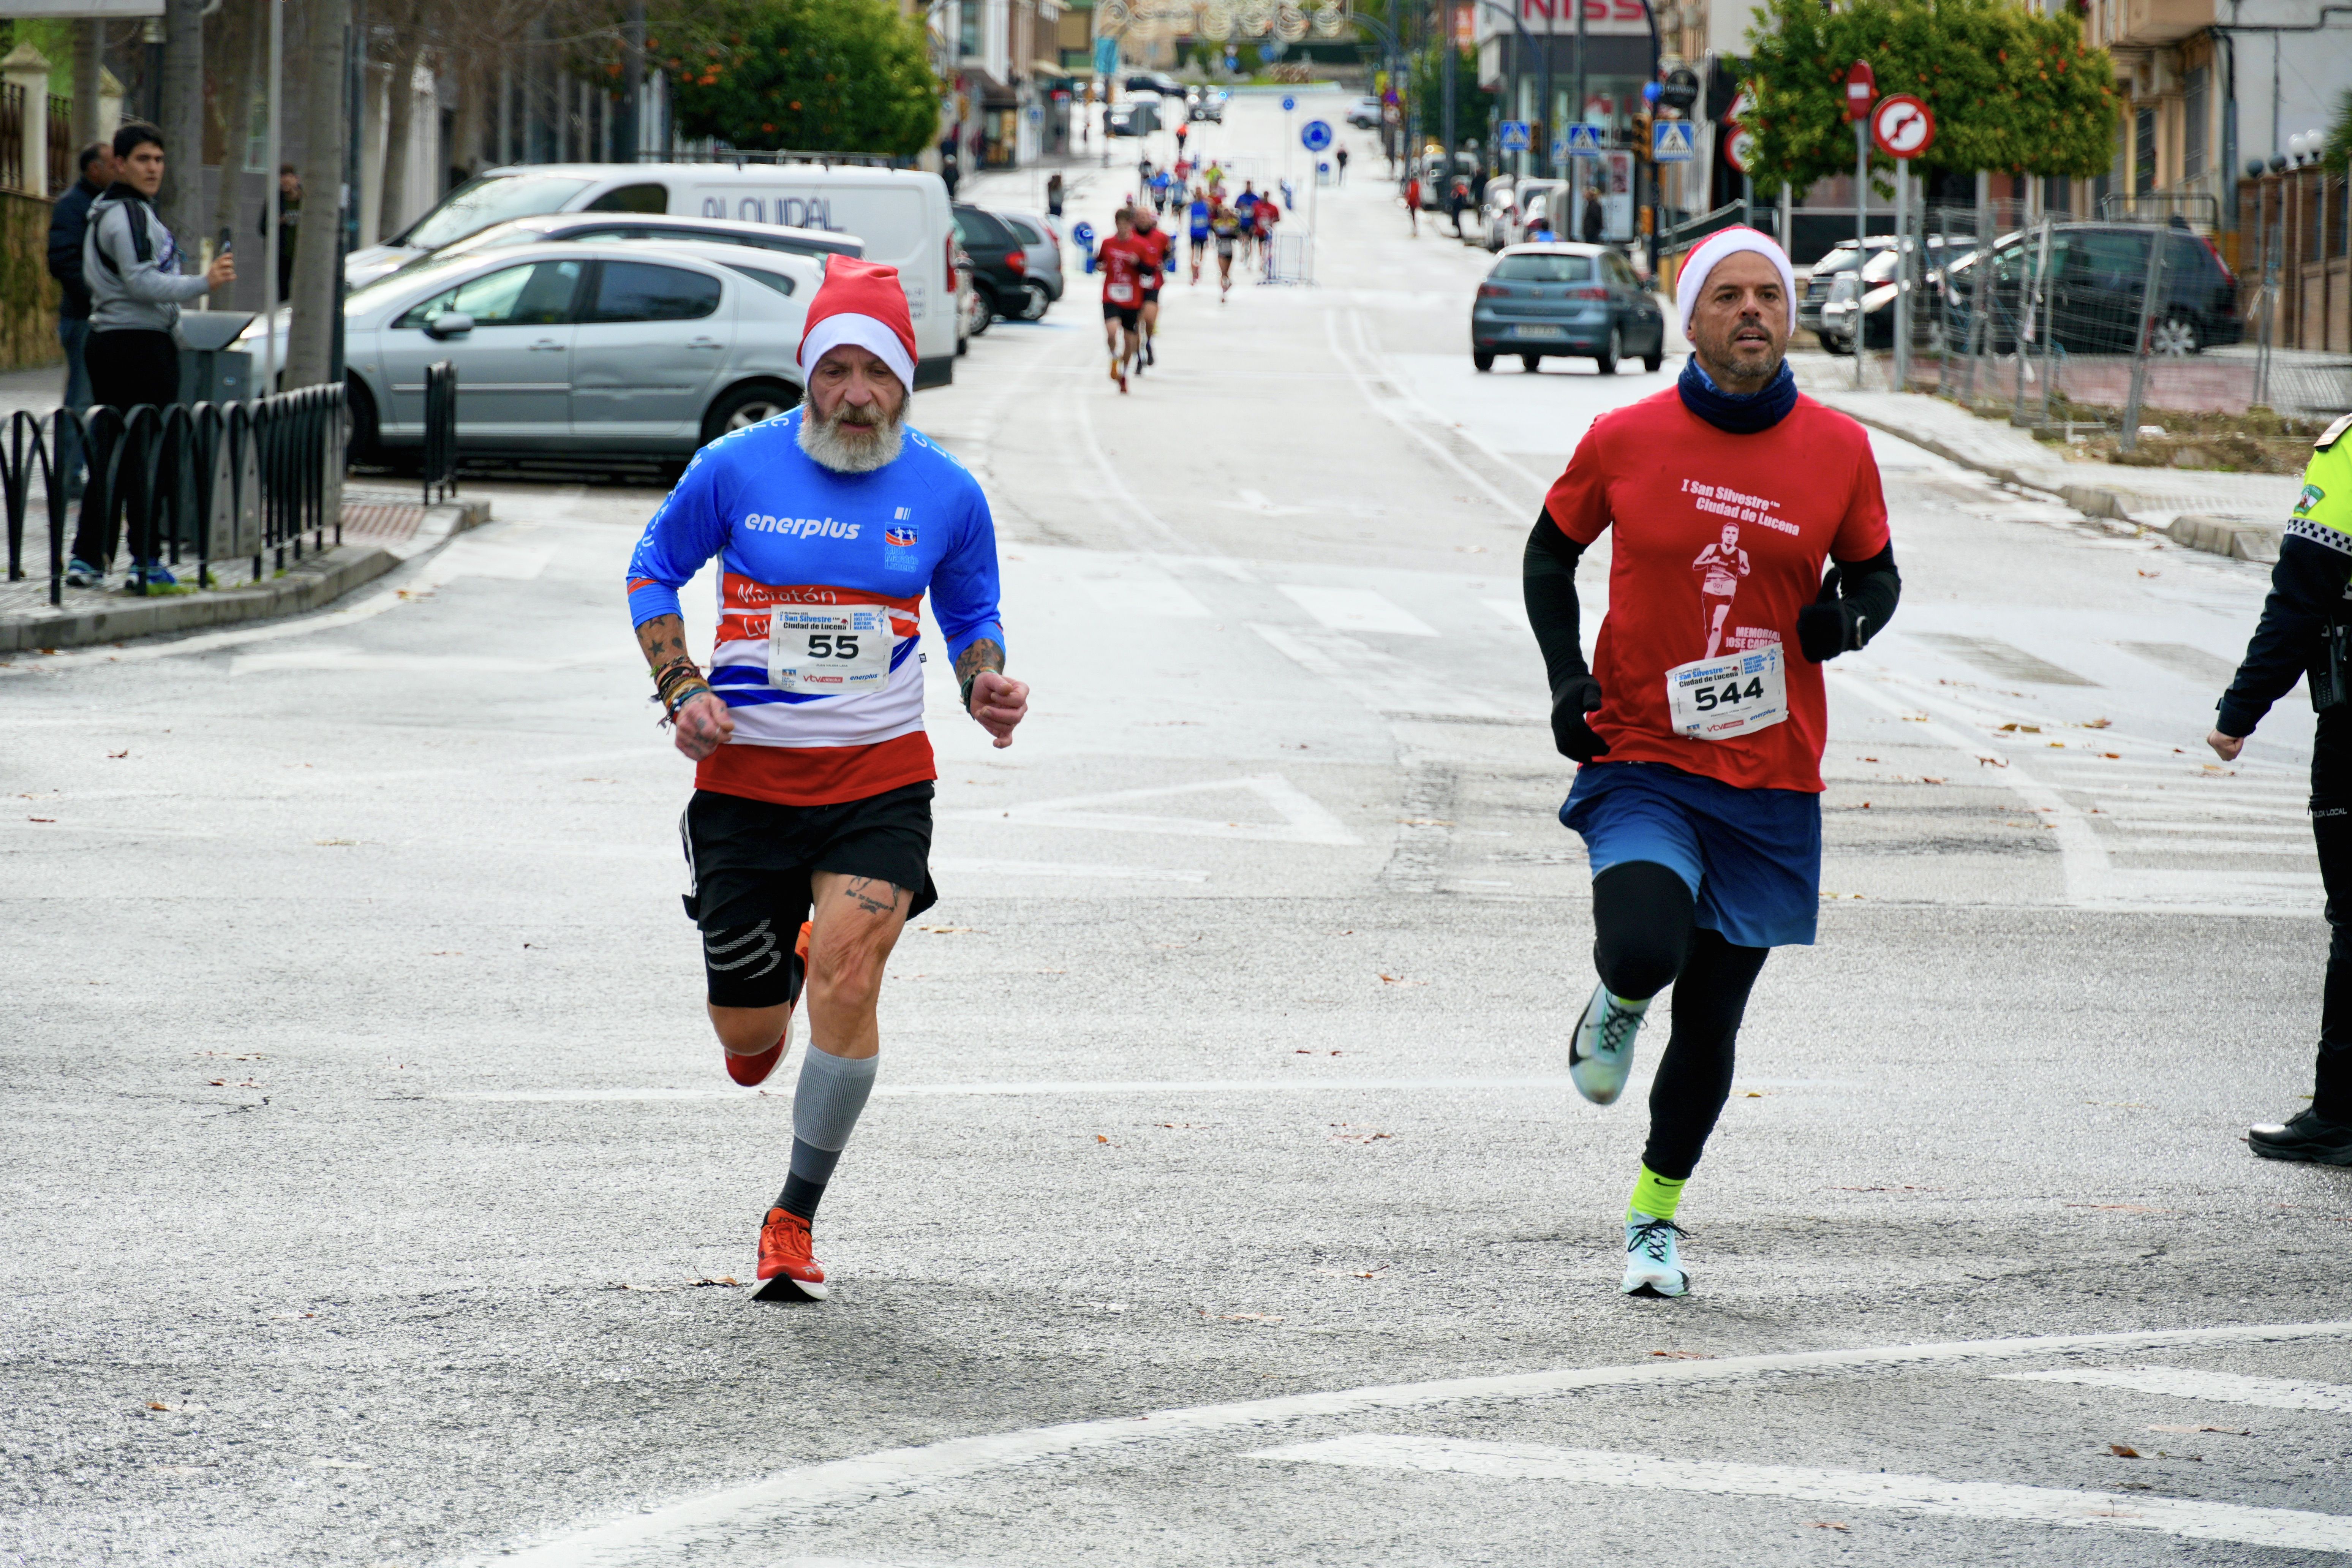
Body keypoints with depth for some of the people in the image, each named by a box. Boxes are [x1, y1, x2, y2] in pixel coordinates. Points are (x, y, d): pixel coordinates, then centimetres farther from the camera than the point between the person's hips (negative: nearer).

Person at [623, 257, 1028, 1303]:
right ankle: (777, 977, 47)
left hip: (879, 780, 0)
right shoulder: (735, 470, -5)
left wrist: (986, 687, -8)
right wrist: (681, 691, -5)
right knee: (746, 1036, 6)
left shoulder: (947, 493, -1)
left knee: (847, 984, -21)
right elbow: (653, 574, 9)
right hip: (746, 777, 1)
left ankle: (795, 1220, -3)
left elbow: (971, 618, 14)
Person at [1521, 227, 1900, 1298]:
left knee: (1711, 1019, 8)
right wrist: (1566, 676, -3)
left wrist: (1849, 617, -10)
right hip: (1641, 766, -2)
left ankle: (1657, 1213, 31)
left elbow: (1875, 574, 13)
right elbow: (1552, 551, 10)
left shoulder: (1838, 450, -1)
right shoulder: (1626, 441, -5)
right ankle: (1618, 1004, 12)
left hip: (1770, 785, 2)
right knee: (1646, 948, -27)